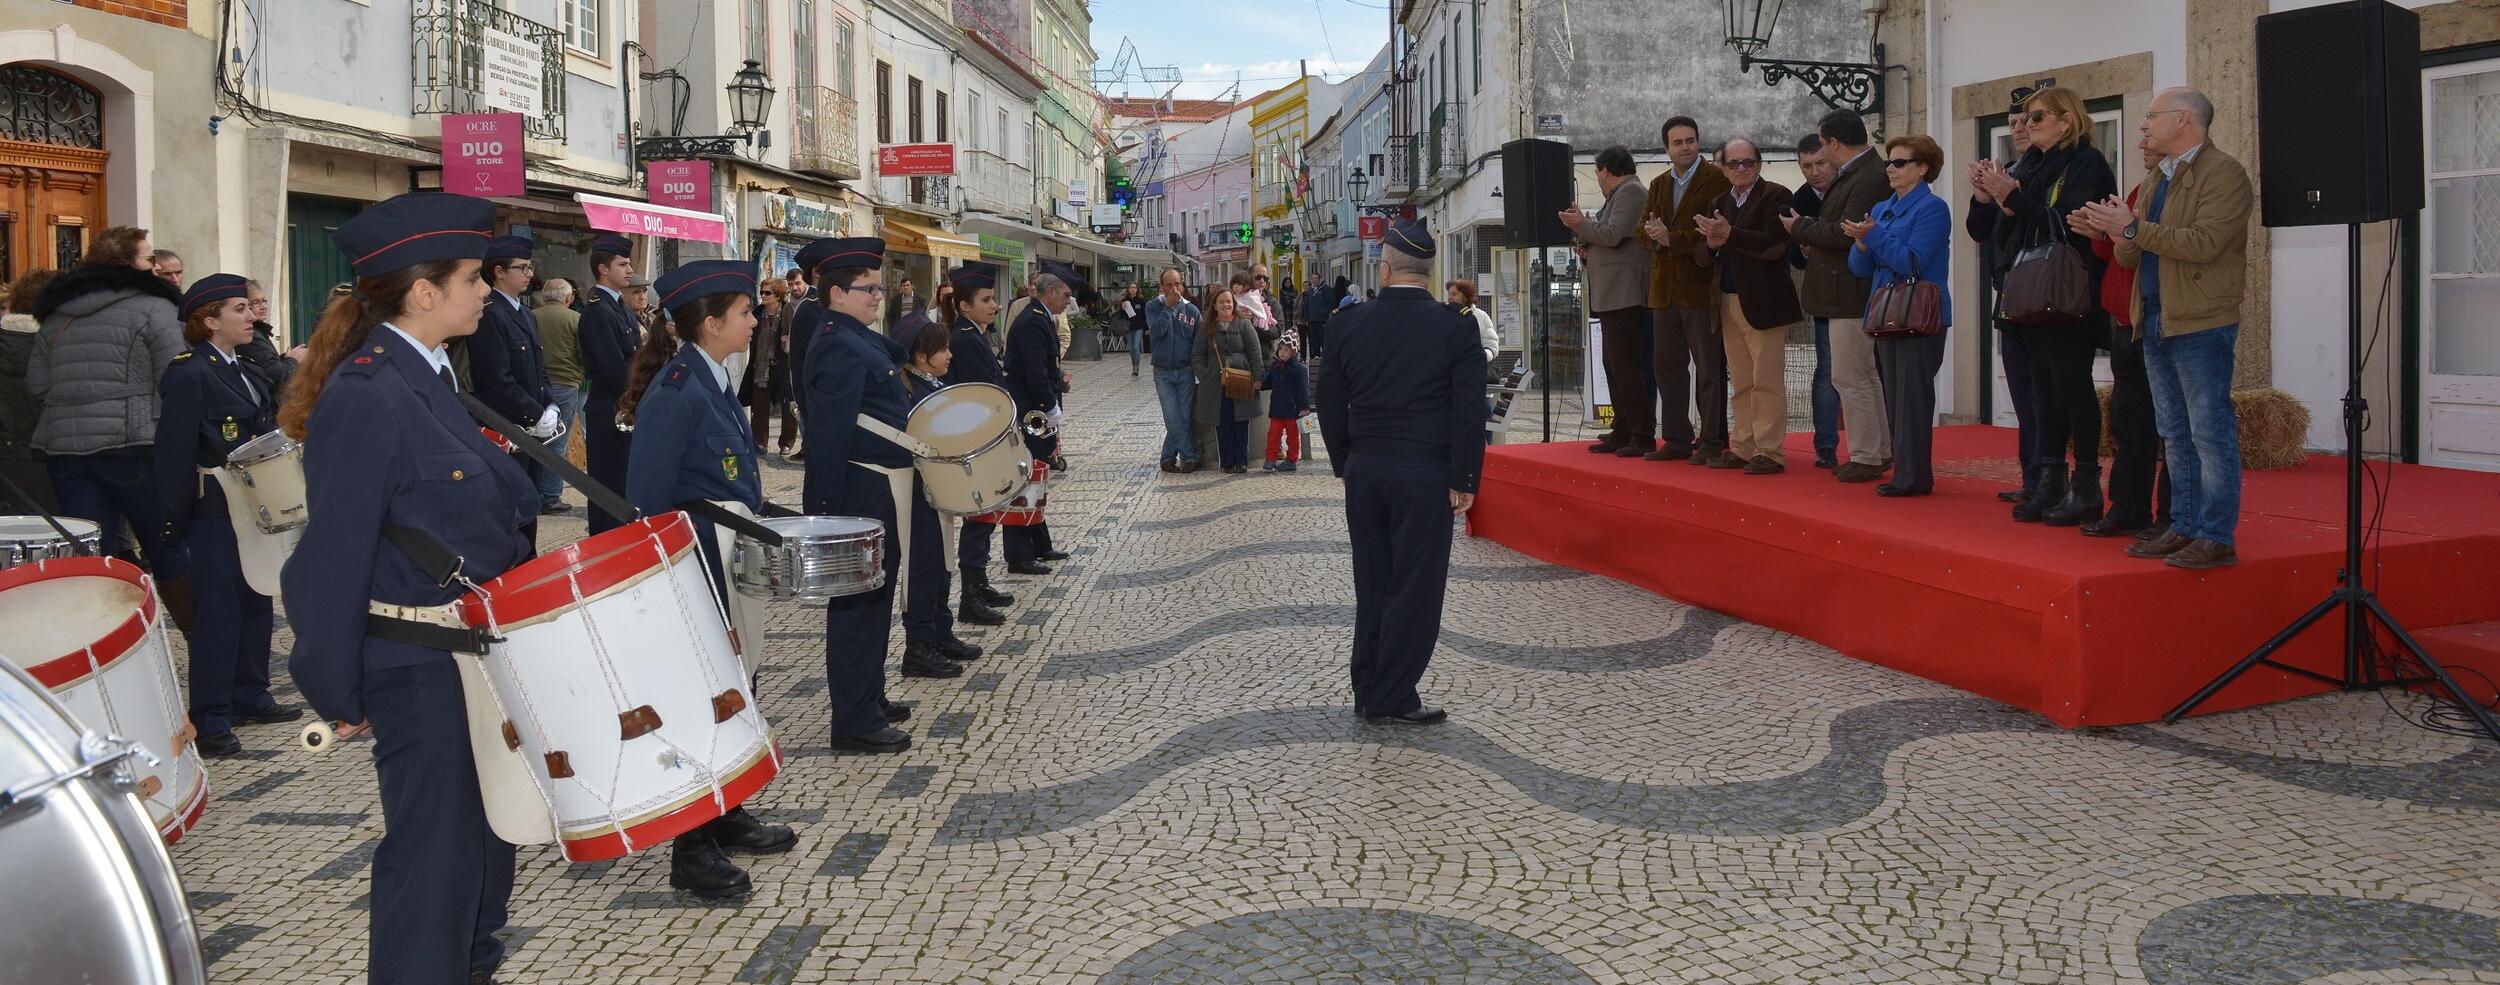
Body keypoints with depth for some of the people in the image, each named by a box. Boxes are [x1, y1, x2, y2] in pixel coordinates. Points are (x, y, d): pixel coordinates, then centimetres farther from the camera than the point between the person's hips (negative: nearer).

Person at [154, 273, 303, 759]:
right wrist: (176, 522, -16)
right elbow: (175, 453, -16)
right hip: (214, 514, -9)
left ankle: (250, 697, 27)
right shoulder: (188, 375, -13)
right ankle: (210, 721, 2)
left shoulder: (243, 373, 13)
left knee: (257, 604, 15)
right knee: (217, 613, -4)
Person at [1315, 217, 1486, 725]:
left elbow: (1330, 402, 8)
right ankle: (1392, 698, 5)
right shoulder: (1455, 328, -7)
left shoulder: (1350, 324, 3)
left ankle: (1368, 691, 20)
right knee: (1415, 587, 2)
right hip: (1426, 473, -4)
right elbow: (1469, 411, -10)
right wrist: (1464, 480, -5)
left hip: (1364, 472, 4)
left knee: (1372, 583, 13)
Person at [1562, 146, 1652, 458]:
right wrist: (1583, 231, 11)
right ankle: (1623, 432, 15)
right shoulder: (1619, 195, 21)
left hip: (1623, 296, -11)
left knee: (1625, 368, -11)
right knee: (1614, 367, 11)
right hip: (1612, 296, 11)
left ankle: (1643, 437, -11)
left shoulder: (1630, 192, -9)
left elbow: (1613, 235, -20)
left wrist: (1581, 224, -6)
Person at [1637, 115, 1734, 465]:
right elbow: (1643, 229, 9)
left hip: (1701, 288, -7)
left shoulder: (1717, 179, -5)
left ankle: (1711, 443, 4)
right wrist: (1653, 234, -13)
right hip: (1664, 289, 7)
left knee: (1709, 369, -1)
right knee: (1666, 366, 10)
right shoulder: (1658, 185, 17)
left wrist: (1673, 238, -17)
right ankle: (1677, 440, 19)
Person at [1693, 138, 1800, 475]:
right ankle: (1742, 447, 19)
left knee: (1767, 381, -4)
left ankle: (1770, 452, -1)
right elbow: (1701, 259, 12)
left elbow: (1774, 245, -19)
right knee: (1741, 383, 12)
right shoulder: (1718, 204, 16)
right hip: (1729, 303, 7)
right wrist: (1711, 245, -10)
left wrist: (1730, 235, -22)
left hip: (1763, 302, -7)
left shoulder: (1775, 196, -5)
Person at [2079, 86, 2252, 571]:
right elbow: (2130, 257, 18)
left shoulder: (2223, 172, -8)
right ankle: (2184, 528, 19)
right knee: (2176, 436, 12)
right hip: (2157, 325, 9)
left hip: (2201, 326, -9)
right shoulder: (2163, 180, 19)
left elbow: (2203, 243, -21)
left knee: (2211, 434, -6)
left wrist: (2135, 229, -20)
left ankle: (2217, 538, -3)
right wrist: (2125, 237, -5)